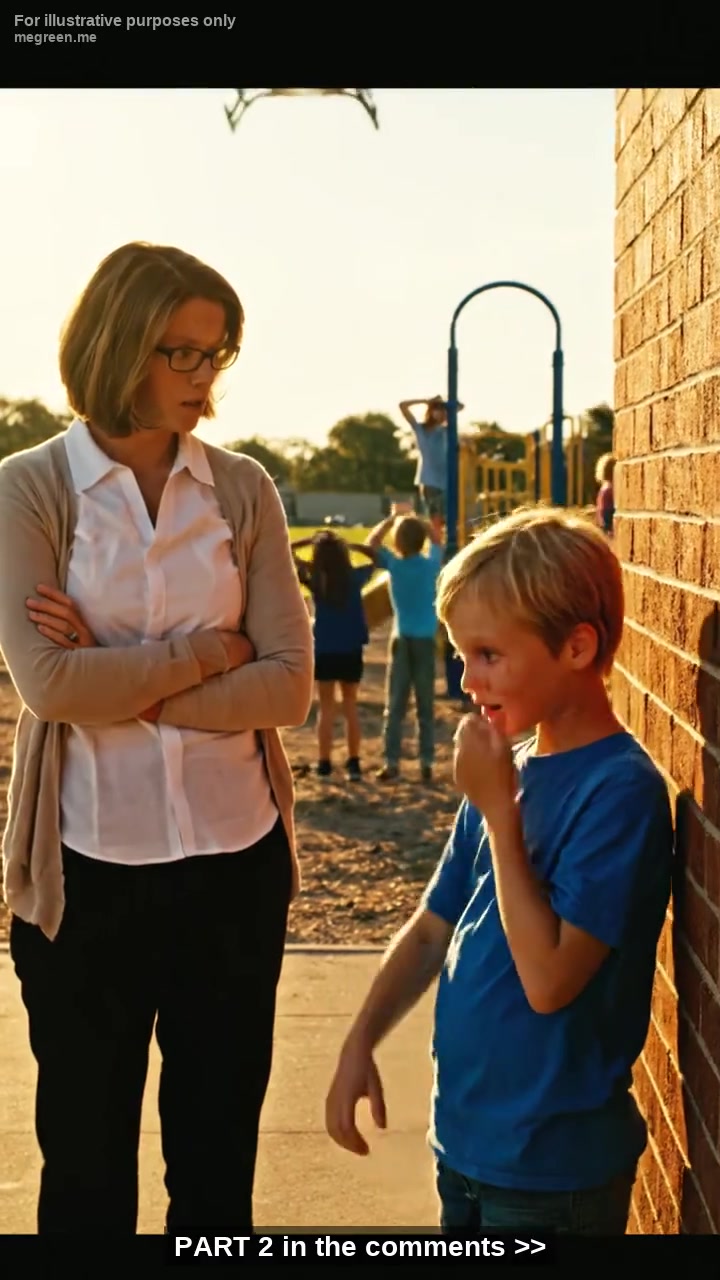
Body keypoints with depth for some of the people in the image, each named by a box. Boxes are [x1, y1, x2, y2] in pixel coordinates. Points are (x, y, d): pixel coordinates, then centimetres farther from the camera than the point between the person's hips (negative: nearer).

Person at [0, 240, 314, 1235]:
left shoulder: (243, 490, 2)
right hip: (87, 870, -2)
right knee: (86, 1160, 13)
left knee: (219, 1155, 14)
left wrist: (121, 683, -14)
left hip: (236, 860, 2)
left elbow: (289, 685, -6)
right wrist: (210, 649, -11)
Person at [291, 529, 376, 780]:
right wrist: (354, 546, 5)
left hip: (324, 650, -1)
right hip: (351, 650, 1)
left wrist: (310, 540, -3)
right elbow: (376, 557, 14)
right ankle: (353, 763, 10)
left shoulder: (314, 579, -7)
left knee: (326, 707, 7)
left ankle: (325, 763, 9)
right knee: (350, 705, 10)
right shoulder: (355, 576, -4)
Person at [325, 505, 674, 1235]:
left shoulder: (620, 788, -20)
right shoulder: (507, 768, 2)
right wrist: (361, 1042, 0)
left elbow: (549, 978, -25)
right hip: (465, 1135, 7)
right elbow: (433, 929, 10)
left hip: (553, 1166, -7)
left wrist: (497, 810, -22)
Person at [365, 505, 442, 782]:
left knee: (395, 704, 2)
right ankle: (426, 763, 5)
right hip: (426, 640, 1)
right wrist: (414, 519, 16)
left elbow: (372, 541, 8)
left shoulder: (394, 564, -8)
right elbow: (436, 538, 18)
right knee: (426, 704, 5)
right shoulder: (431, 564, -3)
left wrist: (394, 517, 12)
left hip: (402, 639, -1)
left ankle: (391, 763, -2)